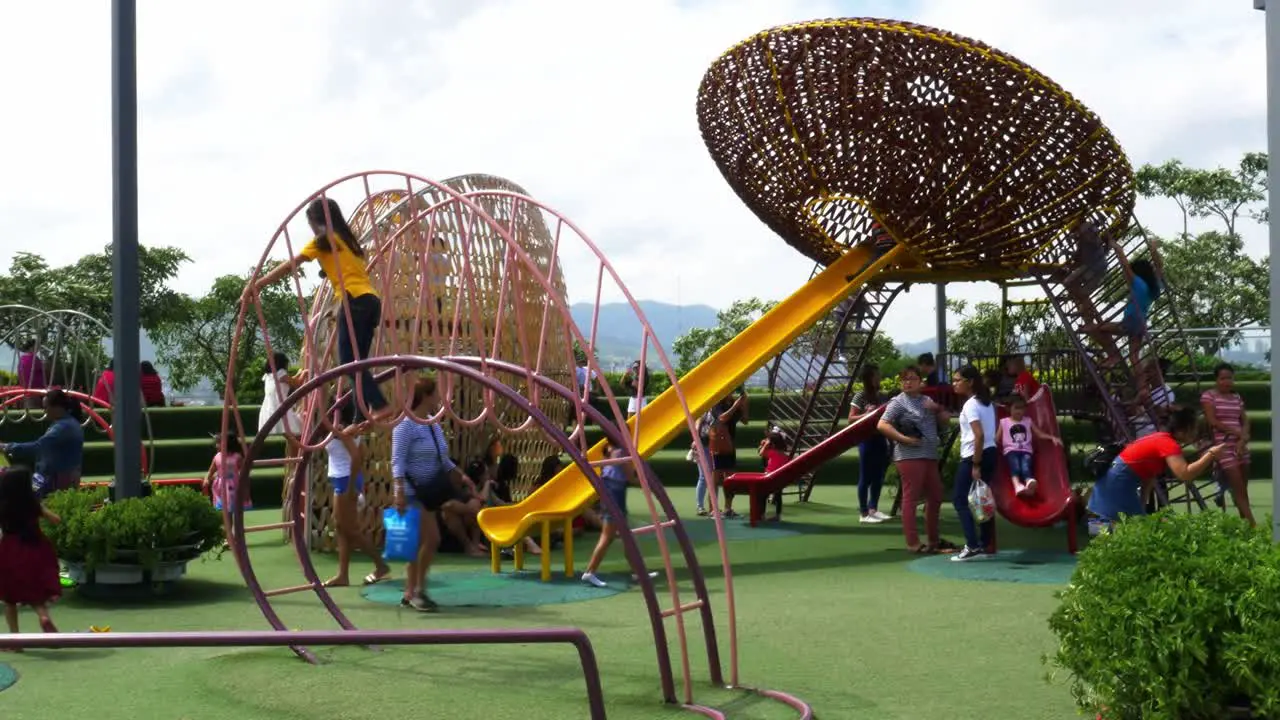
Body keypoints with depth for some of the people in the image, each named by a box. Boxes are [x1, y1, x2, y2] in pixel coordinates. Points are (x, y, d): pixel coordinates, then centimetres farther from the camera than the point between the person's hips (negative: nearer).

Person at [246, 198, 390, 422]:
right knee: (356, 361, 7)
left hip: (355, 300, -8)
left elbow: (289, 267, 2)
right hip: (371, 300, 8)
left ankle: (380, 405, -24)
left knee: (348, 360, -11)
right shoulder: (346, 238, 27)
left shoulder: (323, 240, 5)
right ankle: (361, 419, 1)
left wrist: (256, 285, 3)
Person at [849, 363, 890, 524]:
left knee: (878, 476, 10)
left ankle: (873, 509, 21)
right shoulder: (860, 396, -7)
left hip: (881, 439, 6)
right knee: (866, 477, -1)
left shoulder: (883, 397, 11)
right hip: (867, 440, -6)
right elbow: (851, 419, -9)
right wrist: (866, 414, -24)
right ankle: (864, 513, 5)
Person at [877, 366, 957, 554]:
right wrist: (904, 439, -20)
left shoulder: (926, 400, 18)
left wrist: (937, 408, -2)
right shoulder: (898, 402, -4)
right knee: (911, 498, -8)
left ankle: (934, 539, 26)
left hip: (930, 456, 8)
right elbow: (882, 425, -14)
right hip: (910, 457, -8)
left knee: (935, 497, 14)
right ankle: (913, 543, -9)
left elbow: (946, 419, 18)